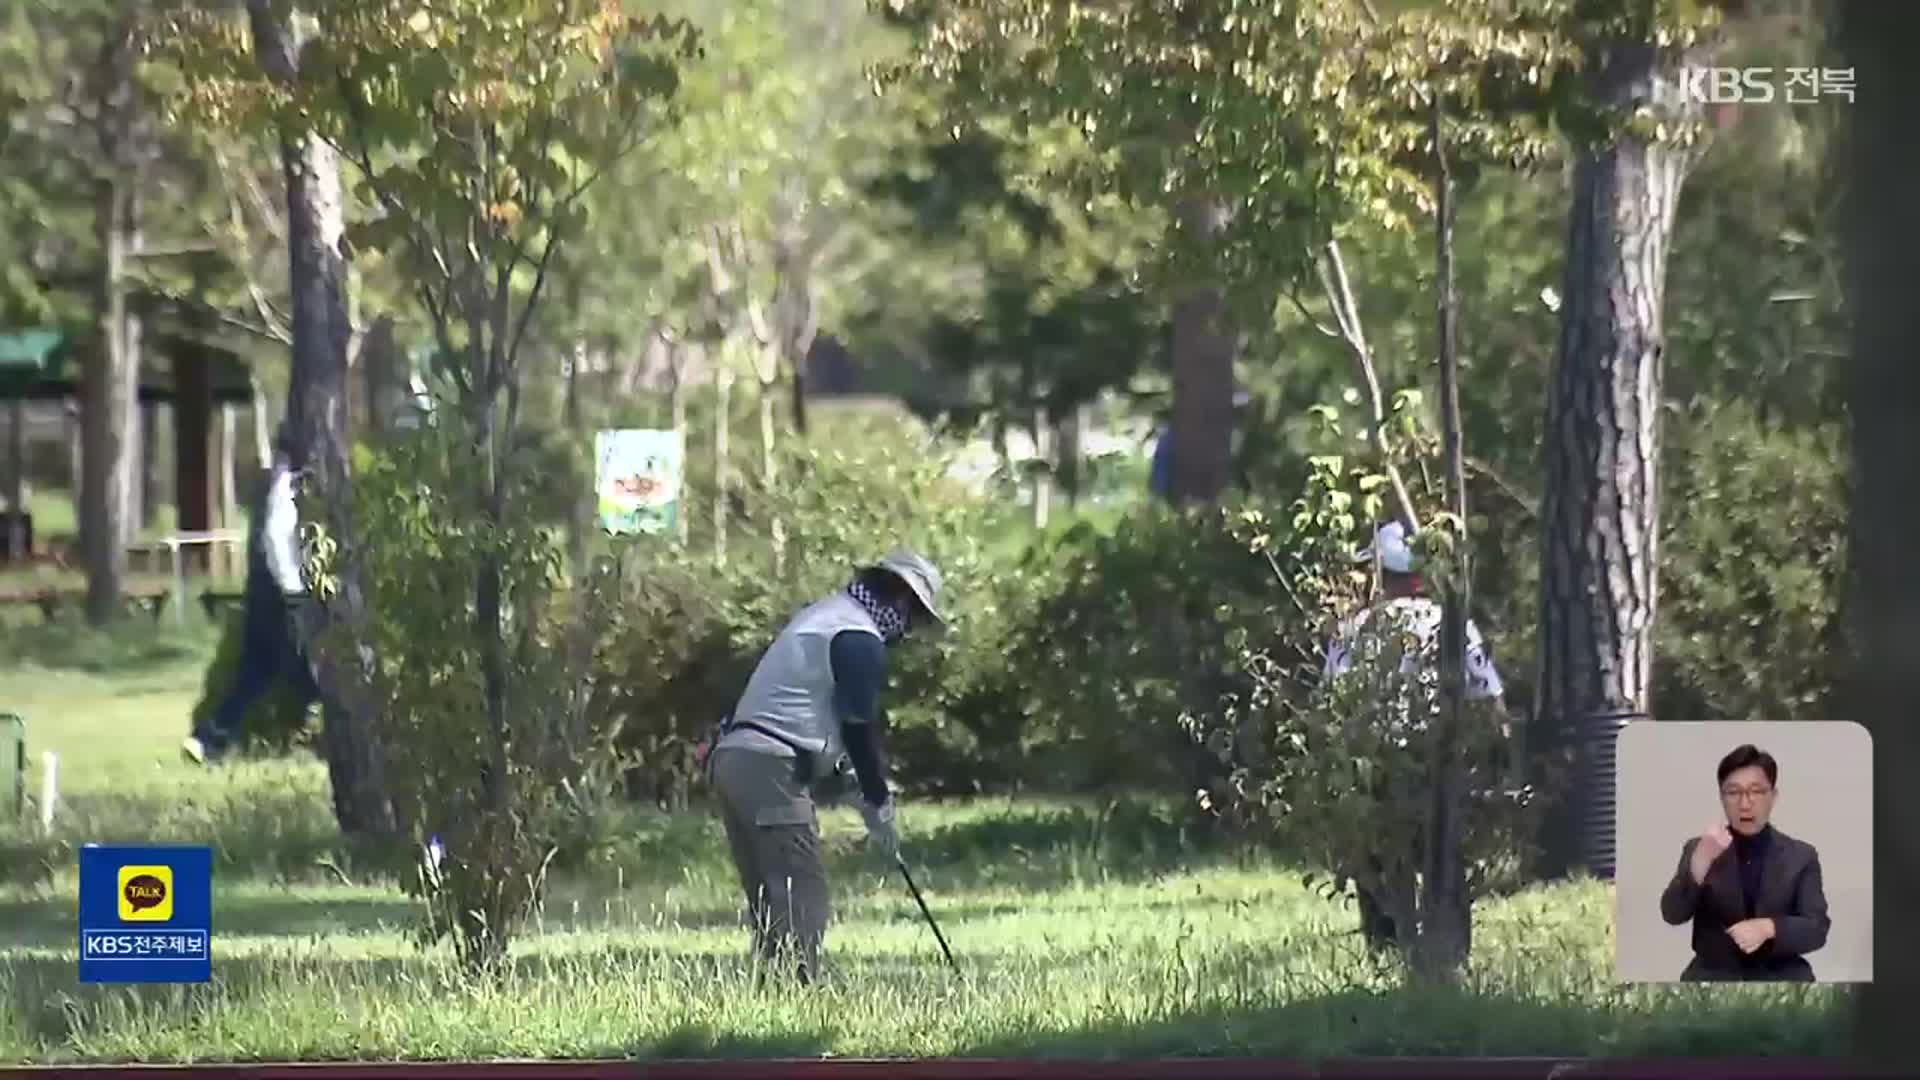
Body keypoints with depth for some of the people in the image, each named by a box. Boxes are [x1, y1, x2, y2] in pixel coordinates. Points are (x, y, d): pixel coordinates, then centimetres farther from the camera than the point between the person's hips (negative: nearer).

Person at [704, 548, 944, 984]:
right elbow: (861, 728, -9)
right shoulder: (860, 640, -8)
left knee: (770, 906, 10)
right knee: (803, 903, -11)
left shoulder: (823, 614, 23)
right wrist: (879, 805, -1)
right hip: (772, 768, -10)